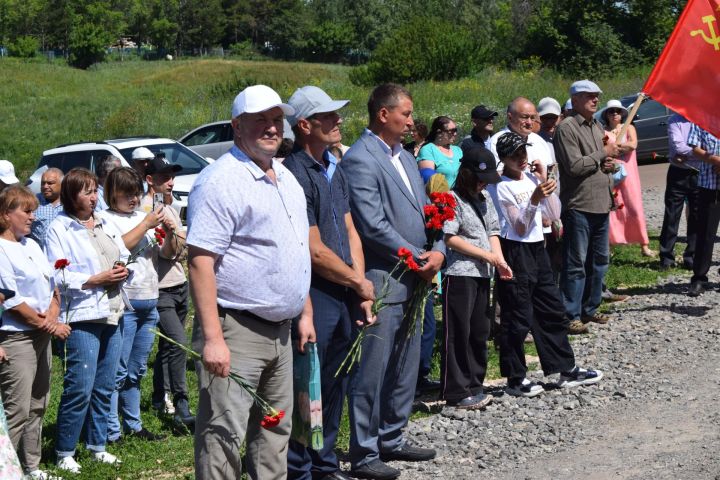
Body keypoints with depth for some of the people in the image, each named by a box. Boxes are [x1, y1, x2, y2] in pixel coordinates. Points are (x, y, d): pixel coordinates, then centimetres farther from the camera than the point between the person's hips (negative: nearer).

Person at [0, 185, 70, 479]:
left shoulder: (32, 245, 14)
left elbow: (52, 285, 14)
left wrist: (52, 315, -5)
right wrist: (47, 325, -12)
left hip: (41, 334, 9)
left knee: (37, 407, 14)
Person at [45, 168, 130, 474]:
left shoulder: (105, 223, 15)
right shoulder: (59, 228, -5)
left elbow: (125, 257, 21)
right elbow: (58, 278, -11)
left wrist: (122, 271, -1)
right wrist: (97, 279, -14)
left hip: (112, 314, 7)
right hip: (82, 316, -7)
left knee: (105, 387, 10)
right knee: (80, 388, -9)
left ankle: (97, 446, 21)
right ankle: (64, 453, 1)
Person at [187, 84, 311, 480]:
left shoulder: (285, 178, 15)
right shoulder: (221, 180, -14)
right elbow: (200, 261, -20)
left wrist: (305, 313, 18)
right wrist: (212, 339, -25)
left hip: (280, 330, 9)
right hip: (235, 331, -9)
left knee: (275, 429, 16)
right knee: (225, 432, -7)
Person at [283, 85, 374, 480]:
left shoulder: (334, 170, 12)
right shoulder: (295, 174, -17)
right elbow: (314, 251, -17)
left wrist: (360, 289, 3)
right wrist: (359, 283, -5)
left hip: (344, 297, 9)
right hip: (314, 296, -8)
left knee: (335, 384, 16)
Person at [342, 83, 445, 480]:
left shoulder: (405, 157, 16)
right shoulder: (360, 160, -13)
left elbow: (423, 211, 18)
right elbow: (373, 226, -19)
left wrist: (437, 250, -1)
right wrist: (419, 258, -13)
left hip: (413, 281, 9)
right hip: (381, 280, -9)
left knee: (405, 368, 16)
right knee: (372, 372, -2)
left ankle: (392, 438, 29)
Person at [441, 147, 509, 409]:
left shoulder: (485, 198, 16)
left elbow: (492, 231, 16)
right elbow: (450, 238, -15)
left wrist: (500, 261, -1)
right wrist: (487, 256, -13)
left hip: (483, 274, 8)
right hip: (459, 274, -8)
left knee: (480, 332, 12)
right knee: (459, 333, -4)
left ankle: (474, 386, 21)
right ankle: (457, 392, 1)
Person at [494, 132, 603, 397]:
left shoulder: (531, 178, 9)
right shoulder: (503, 186, -12)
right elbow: (519, 228, -17)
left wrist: (544, 180, -3)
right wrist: (534, 199, -29)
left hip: (537, 249, 8)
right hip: (516, 252, -8)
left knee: (552, 310, 13)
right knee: (517, 317, -2)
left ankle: (567, 370, 23)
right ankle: (515, 379, 7)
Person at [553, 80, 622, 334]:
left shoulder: (597, 127, 17)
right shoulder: (567, 128, -11)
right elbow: (574, 165, -20)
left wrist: (610, 164, 3)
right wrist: (603, 154, -12)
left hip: (601, 204, 9)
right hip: (578, 206, -9)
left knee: (599, 260, 14)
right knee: (576, 264, -5)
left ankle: (589, 308, 25)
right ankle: (571, 315, 0)